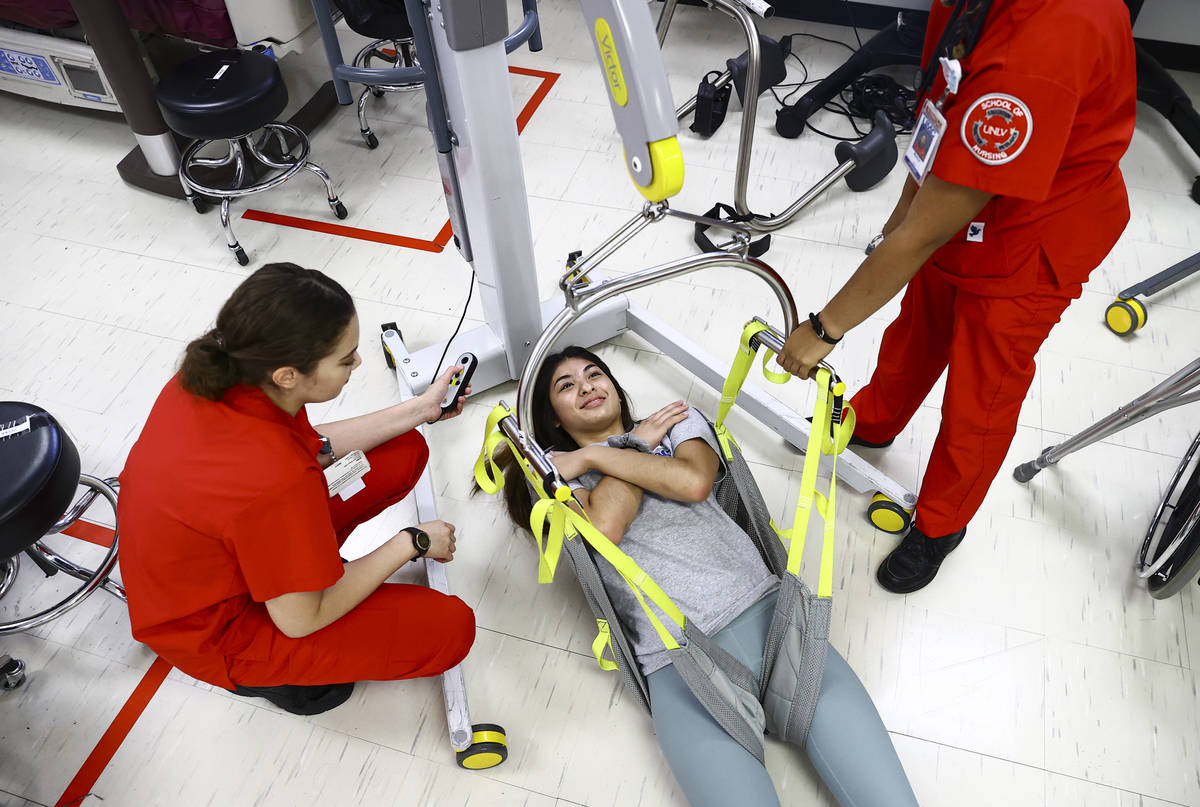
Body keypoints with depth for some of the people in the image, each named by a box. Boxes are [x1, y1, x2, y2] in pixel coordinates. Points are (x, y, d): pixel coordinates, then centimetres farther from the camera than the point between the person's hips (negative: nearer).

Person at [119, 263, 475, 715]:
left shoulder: (211, 377, -18)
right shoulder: (275, 482, -42)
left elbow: (312, 447, 1)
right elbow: (300, 620, -24)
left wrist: (419, 409, 1)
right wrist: (410, 542, -15)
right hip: (216, 634, -7)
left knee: (404, 452, 1)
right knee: (450, 628, -11)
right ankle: (274, 672, 5)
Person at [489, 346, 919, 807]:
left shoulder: (678, 420, 21)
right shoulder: (557, 471, 15)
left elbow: (694, 481, -3)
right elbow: (605, 526, -8)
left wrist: (594, 455, 3)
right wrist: (636, 443, 6)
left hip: (765, 610, 2)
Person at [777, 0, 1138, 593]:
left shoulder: (1041, 55, -42)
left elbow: (925, 234, -37)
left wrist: (824, 329, -28)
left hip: (1028, 250, -7)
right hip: (953, 214, 7)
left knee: (977, 405, 11)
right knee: (916, 332, 28)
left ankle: (939, 527, 36)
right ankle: (871, 424, 56)